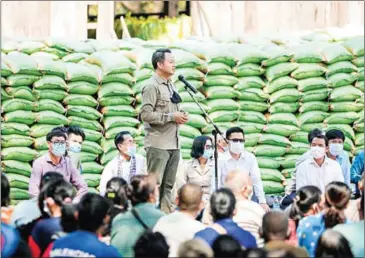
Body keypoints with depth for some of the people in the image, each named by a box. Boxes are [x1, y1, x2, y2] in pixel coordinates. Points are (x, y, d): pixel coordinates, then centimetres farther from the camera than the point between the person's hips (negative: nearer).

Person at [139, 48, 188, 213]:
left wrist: (181, 116, 7)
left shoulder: (171, 86, 18)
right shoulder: (152, 86, -9)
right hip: (158, 144, -8)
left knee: (168, 185, 8)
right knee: (155, 184, -7)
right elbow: (145, 114, -17)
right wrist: (171, 117, -15)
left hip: (173, 143, 8)